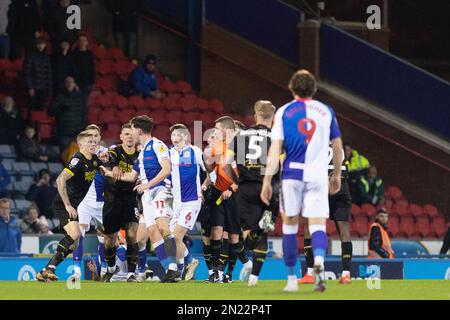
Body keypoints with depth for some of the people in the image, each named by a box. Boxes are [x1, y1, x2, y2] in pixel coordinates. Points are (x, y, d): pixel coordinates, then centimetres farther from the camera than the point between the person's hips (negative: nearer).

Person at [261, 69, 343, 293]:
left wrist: (267, 180, -2)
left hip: (292, 174, 0)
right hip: (318, 176, 0)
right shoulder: (326, 111, 9)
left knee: (290, 225, 11)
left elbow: (275, 148, -3)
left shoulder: (284, 112, 4)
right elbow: (338, 147, 14)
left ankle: (291, 279, 14)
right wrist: (336, 175, 28)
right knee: (317, 225, -3)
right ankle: (319, 260, -35)